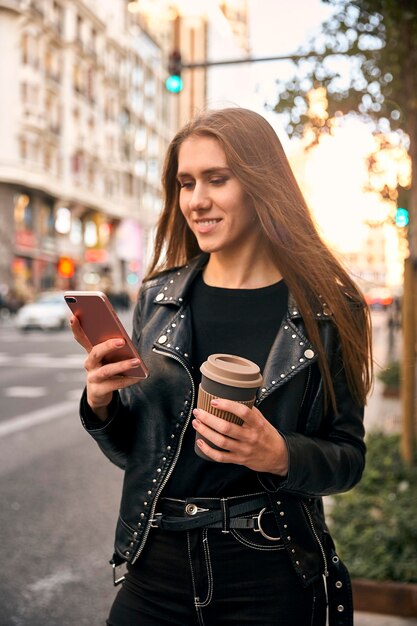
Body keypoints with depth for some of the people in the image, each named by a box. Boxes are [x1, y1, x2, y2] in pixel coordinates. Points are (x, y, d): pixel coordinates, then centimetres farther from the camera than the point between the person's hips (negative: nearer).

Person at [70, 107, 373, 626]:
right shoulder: (159, 297, 0)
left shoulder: (326, 308, -8)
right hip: (157, 567, 3)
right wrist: (102, 404, -13)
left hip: (270, 580, -2)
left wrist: (281, 456, -23)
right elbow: (130, 451, 7)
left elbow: (347, 458, -3)